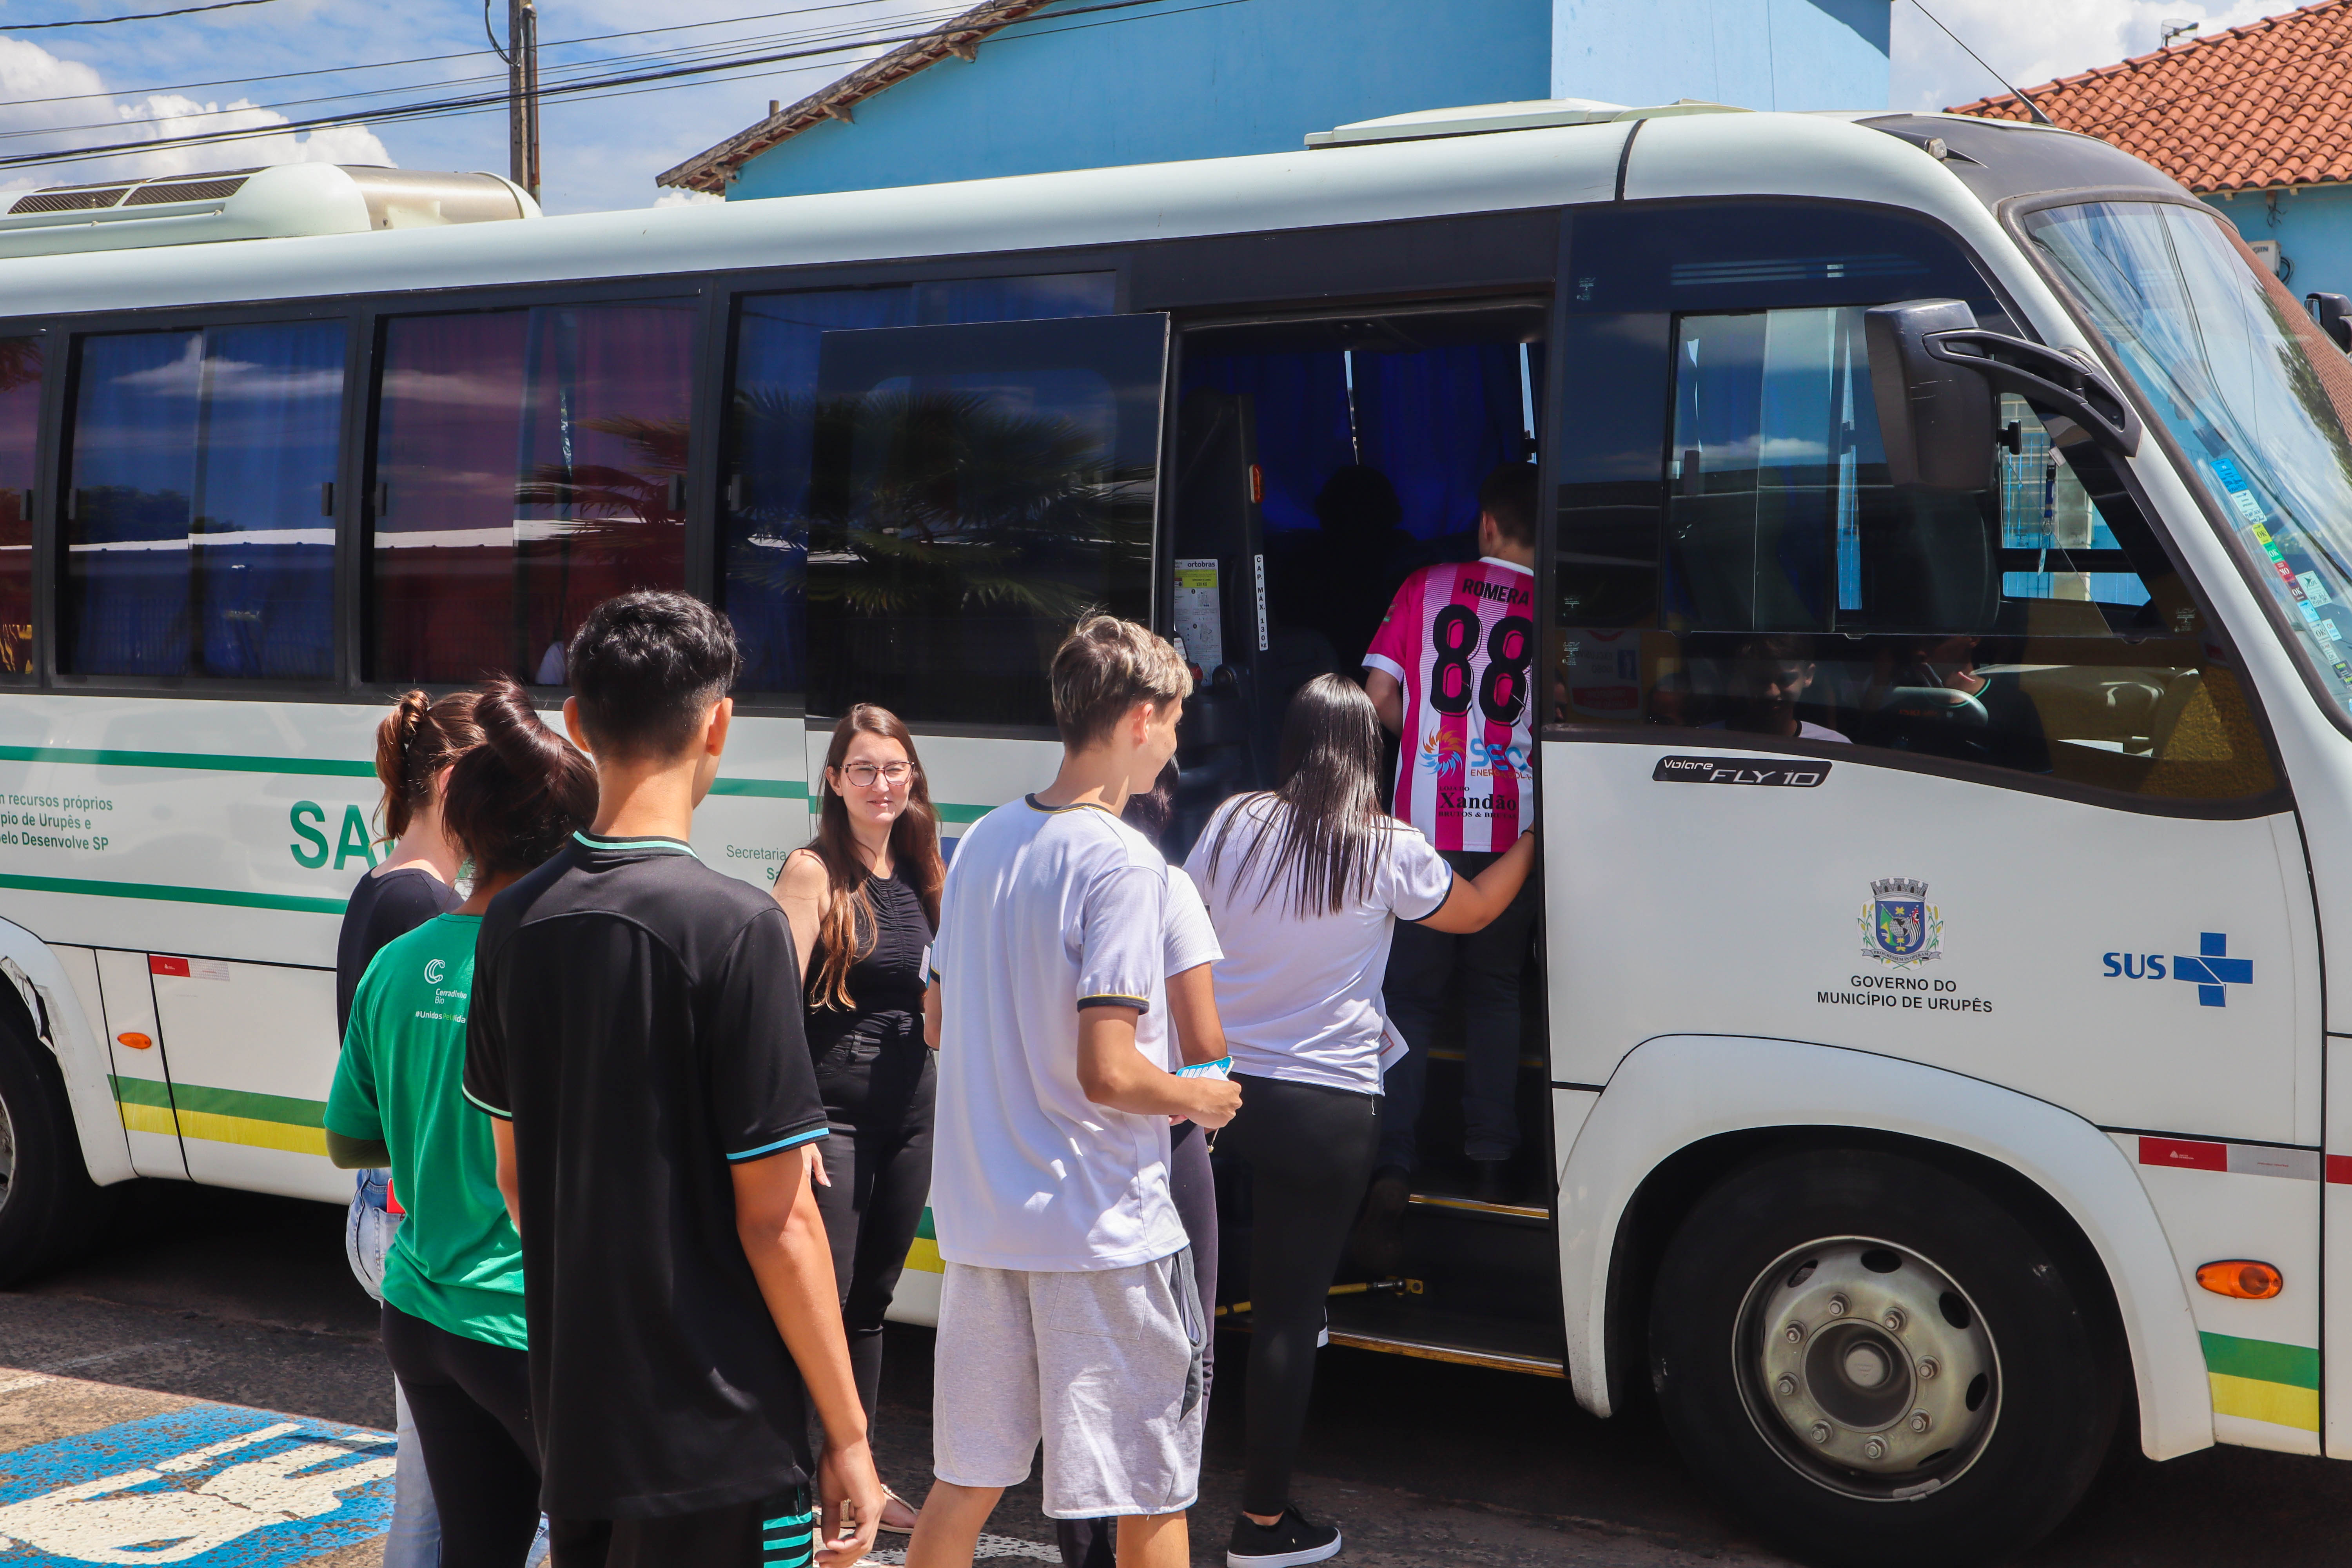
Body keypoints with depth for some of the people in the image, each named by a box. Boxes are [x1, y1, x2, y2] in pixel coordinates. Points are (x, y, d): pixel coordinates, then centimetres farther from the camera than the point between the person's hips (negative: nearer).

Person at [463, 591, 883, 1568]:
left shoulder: (515, 921, 1)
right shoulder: (732, 925, -19)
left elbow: (512, 1175, 11)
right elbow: (775, 1221, -17)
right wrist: (848, 1436, -9)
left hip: (570, 1417, 6)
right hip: (715, 1442, -6)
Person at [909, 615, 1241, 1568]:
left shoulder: (984, 841, 6)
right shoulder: (1122, 864, -18)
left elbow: (938, 1024, 15)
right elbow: (1108, 1072, -23)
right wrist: (1197, 1101, -5)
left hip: (981, 1215, 8)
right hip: (1099, 1227, -7)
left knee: (966, 1479, 18)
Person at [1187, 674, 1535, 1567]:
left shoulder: (1233, 828, 1)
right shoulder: (1389, 851, -5)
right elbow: (1474, 911, 14)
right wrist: (1530, 844, 31)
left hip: (1224, 1086, 3)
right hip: (1328, 1109, -3)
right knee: (1288, 1314, 4)